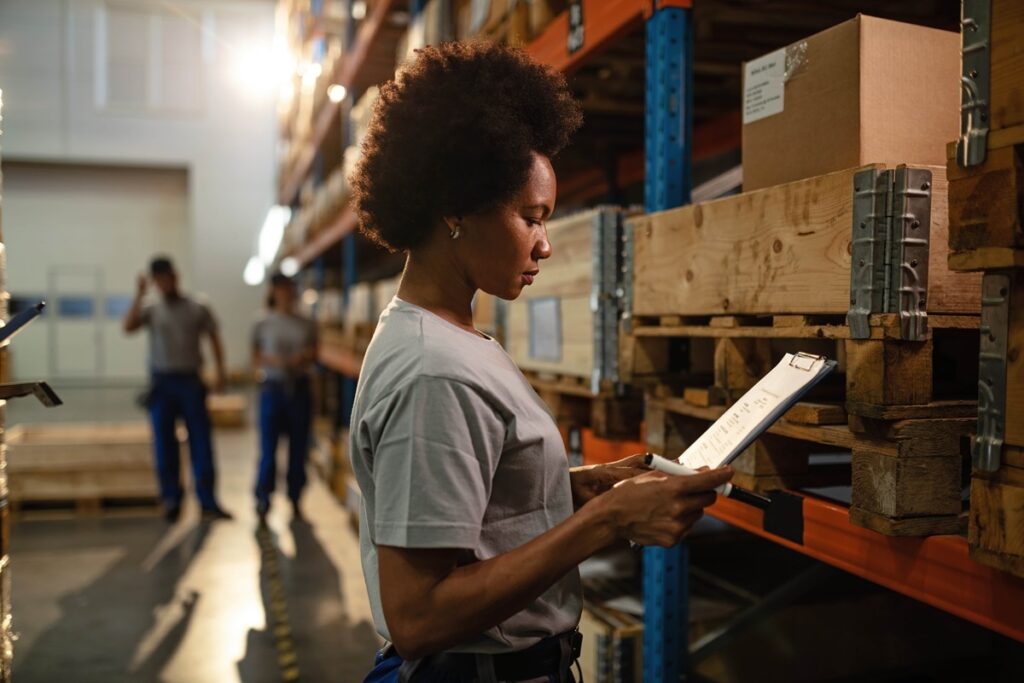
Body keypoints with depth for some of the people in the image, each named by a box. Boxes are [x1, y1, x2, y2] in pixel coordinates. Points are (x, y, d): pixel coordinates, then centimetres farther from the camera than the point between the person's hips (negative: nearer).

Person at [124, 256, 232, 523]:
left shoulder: (198, 310, 7)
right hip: (162, 383, 1)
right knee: (164, 445, 5)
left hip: (190, 381, -1)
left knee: (201, 443, -3)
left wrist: (220, 372, -5)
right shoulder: (151, 311, 9)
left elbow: (214, 340, 6)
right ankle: (171, 500, 15)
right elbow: (128, 327, -8)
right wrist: (139, 295, -10)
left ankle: (208, 503, 1)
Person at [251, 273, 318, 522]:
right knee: (268, 445, -5)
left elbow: (314, 354, 11)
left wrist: (305, 356, -11)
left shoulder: (306, 325, 8)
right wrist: (272, 360, -16)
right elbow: (255, 358, 4)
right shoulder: (263, 326, 3)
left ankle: (295, 500, 16)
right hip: (273, 388, -2)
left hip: (299, 387, 2)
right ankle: (263, 499, 8)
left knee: (298, 446, 5)